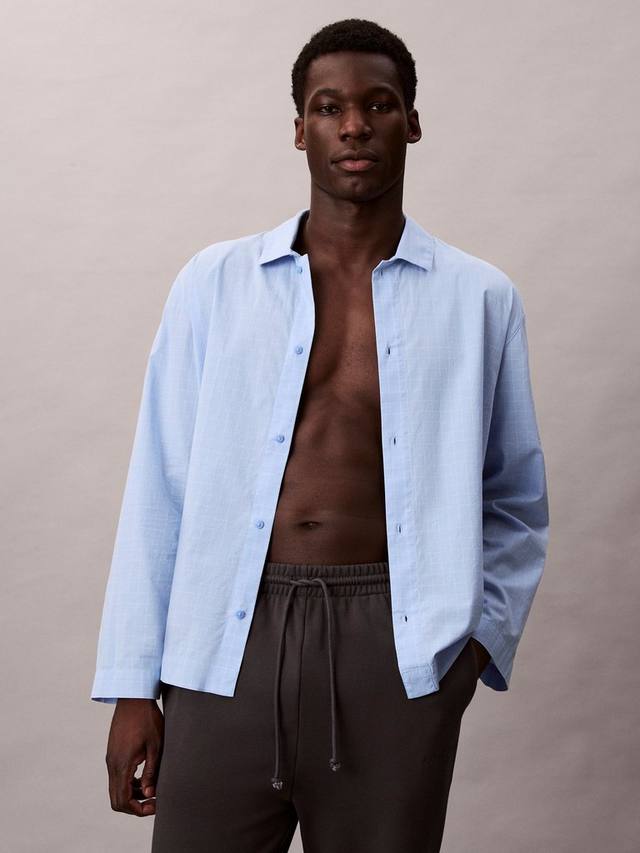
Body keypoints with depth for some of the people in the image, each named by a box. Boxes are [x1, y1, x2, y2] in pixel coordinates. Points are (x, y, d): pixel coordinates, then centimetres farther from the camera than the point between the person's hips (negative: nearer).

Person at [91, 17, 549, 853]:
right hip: (227, 644, 0)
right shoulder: (216, 282, 5)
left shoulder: (480, 298, 6)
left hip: (398, 655, 0)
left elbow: (515, 505, 13)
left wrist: (480, 635, 0)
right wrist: (132, 682, 1)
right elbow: (161, 489, 4)